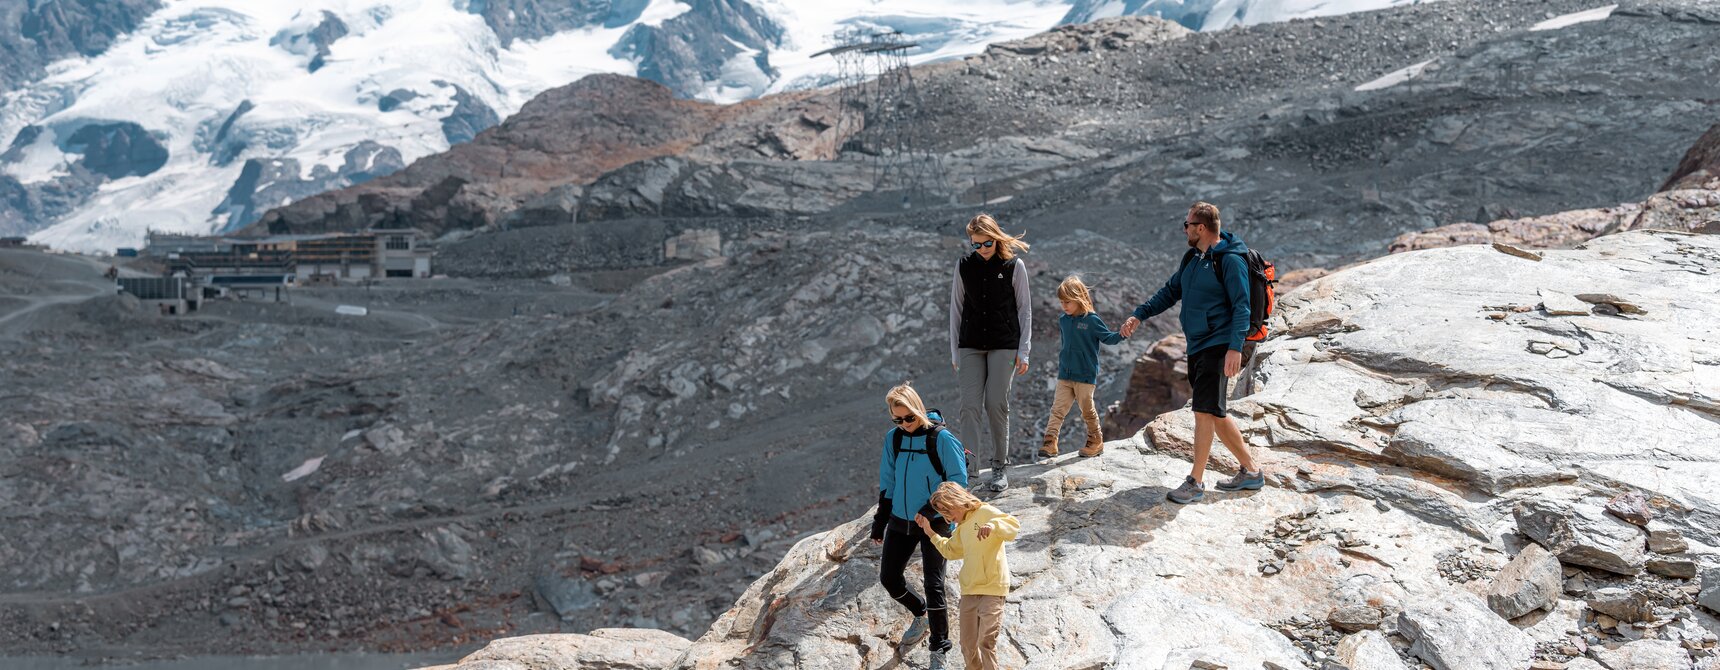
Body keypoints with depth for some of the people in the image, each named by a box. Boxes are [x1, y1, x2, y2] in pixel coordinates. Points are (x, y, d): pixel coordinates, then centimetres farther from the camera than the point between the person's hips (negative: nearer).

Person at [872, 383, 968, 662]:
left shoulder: (942, 439, -14)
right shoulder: (893, 438, 2)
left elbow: (958, 480, -11)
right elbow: (887, 483, 10)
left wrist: (932, 507, -21)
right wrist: (880, 520, 11)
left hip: (934, 523, -5)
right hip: (901, 521, 5)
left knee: (933, 585, -4)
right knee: (888, 578, 8)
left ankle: (939, 649, 10)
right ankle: (921, 615, 36)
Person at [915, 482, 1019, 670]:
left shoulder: (986, 512, -7)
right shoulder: (962, 527, 18)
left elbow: (1014, 525, -20)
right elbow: (950, 551, 32)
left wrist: (992, 526, -38)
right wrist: (930, 532, 26)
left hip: (993, 588, -8)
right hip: (969, 591, 8)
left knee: (986, 641, -16)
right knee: (968, 644, 10)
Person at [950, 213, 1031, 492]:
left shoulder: (1014, 265, -1)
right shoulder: (964, 266, 5)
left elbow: (1024, 309, 3)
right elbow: (956, 309, 10)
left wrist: (1023, 351, -2)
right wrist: (954, 351, 6)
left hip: (1004, 345, -2)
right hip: (971, 346, 2)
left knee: (996, 404, -4)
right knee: (970, 405, -8)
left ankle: (1000, 466, 9)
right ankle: (969, 466, -6)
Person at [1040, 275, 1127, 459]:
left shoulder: (1092, 320, -10)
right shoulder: (1063, 320, 7)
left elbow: (1108, 337, -5)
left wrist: (1121, 334, -24)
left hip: (1085, 376, -5)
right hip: (1064, 375, 5)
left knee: (1088, 410, 5)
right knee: (1057, 409, -3)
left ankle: (1096, 441, 22)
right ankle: (1050, 442, -6)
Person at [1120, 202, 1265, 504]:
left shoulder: (1231, 260, -12)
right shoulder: (1192, 259, 15)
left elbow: (1242, 306, -17)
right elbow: (1170, 291, 24)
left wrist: (1235, 347, -25)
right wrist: (1139, 315, 14)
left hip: (1218, 347, -9)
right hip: (1196, 347, 9)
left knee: (1205, 411, -11)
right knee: (1215, 413, 11)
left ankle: (1195, 483, -6)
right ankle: (1250, 471, 22)